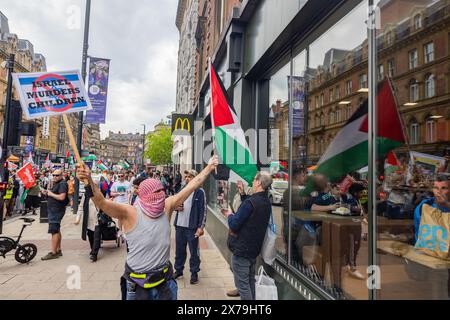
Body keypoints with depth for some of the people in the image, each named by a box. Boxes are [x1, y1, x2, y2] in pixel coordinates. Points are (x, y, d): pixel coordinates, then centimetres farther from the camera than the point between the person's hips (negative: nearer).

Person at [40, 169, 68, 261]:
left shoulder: (62, 184, -14)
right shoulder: (56, 184, 18)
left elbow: (62, 197, -26)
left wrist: (51, 194, -15)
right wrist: (46, 193, 6)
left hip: (57, 211, -11)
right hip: (53, 210, 11)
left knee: (54, 231, -10)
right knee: (57, 230, 15)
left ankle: (53, 253, -6)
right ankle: (58, 250, 23)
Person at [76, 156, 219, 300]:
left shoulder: (167, 207, -4)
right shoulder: (130, 213, -16)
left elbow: (192, 186, 0)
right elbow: (101, 202, -30)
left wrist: (209, 167, 4)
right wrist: (89, 181, -47)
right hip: (139, 284, -3)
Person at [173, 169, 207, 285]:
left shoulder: (199, 192, -9)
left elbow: (203, 210, -12)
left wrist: (201, 227, -17)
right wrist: (176, 207, -4)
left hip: (192, 227, -5)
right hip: (179, 225, 5)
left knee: (194, 251, 8)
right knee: (179, 250, 17)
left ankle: (194, 273, 22)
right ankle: (178, 270, 32)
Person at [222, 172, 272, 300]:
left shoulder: (250, 202, -23)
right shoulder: (267, 203, 3)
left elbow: (234, 225, -23)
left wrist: (229, 214, -3)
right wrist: (243, 193, 10)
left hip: (241, 249, -8)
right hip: (254, 248, 9)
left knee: (242, 284, 2)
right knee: (250, 281, 21)